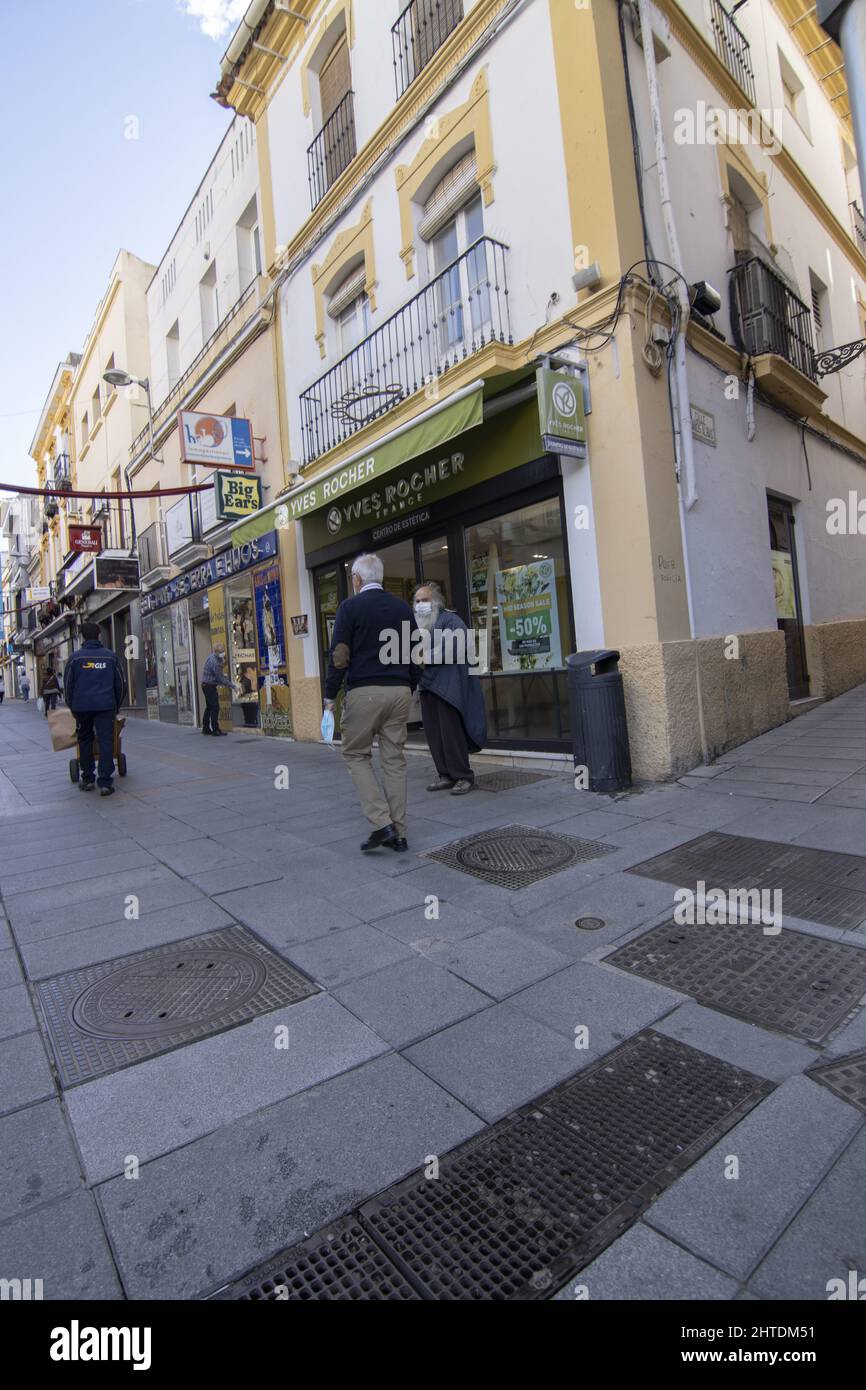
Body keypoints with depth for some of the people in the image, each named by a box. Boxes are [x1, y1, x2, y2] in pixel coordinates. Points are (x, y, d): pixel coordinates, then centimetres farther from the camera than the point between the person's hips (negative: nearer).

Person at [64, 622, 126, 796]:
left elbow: (67, 685, 6)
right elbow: (120, 684, 10)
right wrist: (116, 707, 19)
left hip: (82, 706, 1)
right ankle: (105, 783, -8)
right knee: (106, 742, -2)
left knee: (85, 741, 14)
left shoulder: (75, 657, 3)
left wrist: (72, 707, 17)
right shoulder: (110, 656, 6)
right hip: (105, 706, 0)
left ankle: (87, 780, 19)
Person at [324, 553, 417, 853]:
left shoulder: (350, 606, -3)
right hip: (400, 691, 5)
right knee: (395, 759, 9)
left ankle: (381, 823, -2)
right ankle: (398, 834, 13)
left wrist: (330, 696, -1)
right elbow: (413, 653, 13)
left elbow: (339, 655, -8)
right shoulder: (403, 607, 11)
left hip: (364, 692, -5)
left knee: (356, 754, 9)